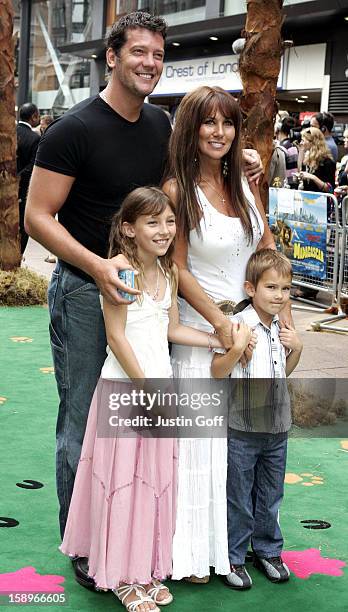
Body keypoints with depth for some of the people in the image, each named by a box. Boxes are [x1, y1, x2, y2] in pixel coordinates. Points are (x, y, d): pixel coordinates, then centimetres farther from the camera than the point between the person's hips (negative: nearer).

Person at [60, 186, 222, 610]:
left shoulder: (169, 273, 8)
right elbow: (116, 337, -17)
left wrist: (219, 340, 9)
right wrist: (145, 389, -17)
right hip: (125, 386, -7)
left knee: (156, 478, 14)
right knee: (124, 478, 2)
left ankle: (148, 569, 29)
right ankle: (122, 577, 17)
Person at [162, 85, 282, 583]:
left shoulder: (242, 184, 5)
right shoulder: (178, 190, -12)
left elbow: (270, 249, 10)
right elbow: (178, 269, -12)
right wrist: (222, 324, -14)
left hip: (251, 321, 6)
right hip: (200, 327, -6)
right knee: (198, 436, 2)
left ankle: (236, 537, 30)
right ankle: (192, 549, 18)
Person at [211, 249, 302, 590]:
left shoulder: (280, 328, 6)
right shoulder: (238, 325, -15)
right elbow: (217, 372, -16)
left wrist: (296, 349, 3)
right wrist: (237, 348, -30)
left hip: (277, 427, 6)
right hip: (243, 428, -6)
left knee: (271, 494, 18)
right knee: (239, 497, 7)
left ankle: (268, 550, 34)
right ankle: (234, 557, 22)